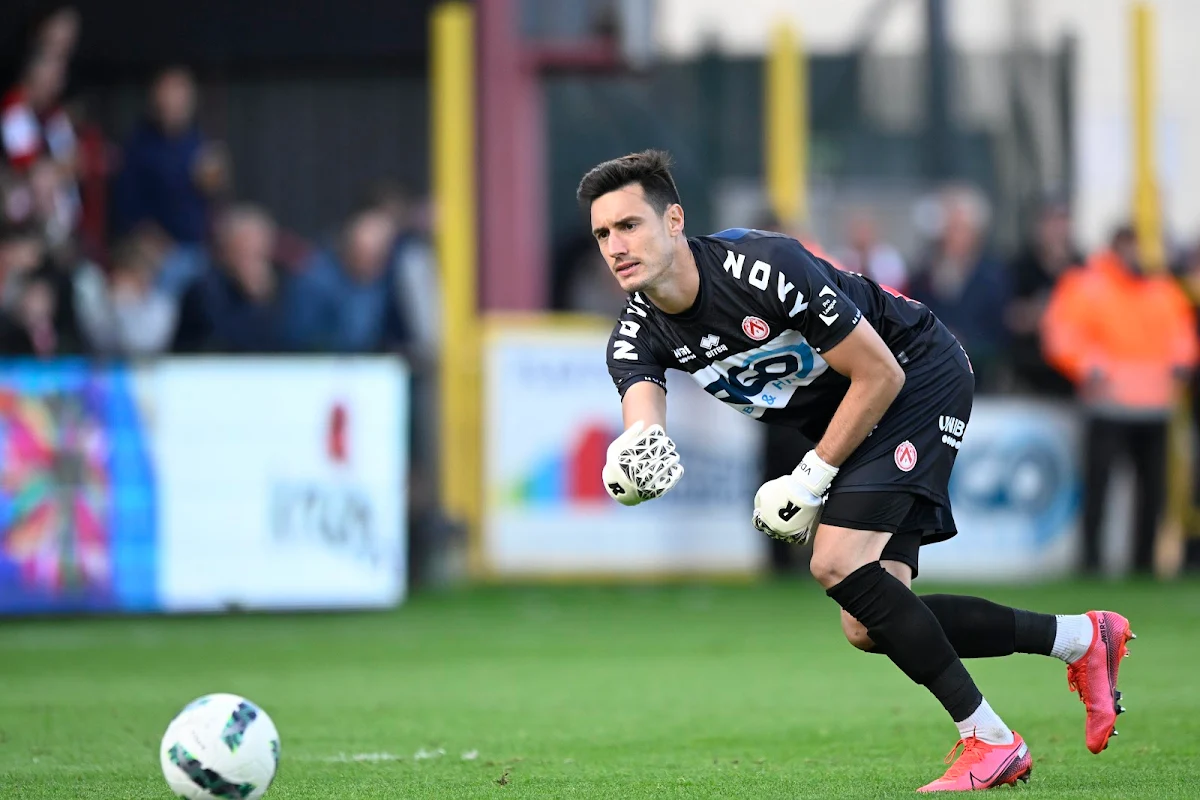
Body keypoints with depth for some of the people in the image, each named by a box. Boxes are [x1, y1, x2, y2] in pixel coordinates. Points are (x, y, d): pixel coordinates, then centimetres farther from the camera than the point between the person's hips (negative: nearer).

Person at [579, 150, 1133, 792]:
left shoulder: (763, 267, -30)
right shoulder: (638, 337, -11)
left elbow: (879, 375, -23)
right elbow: (642, 426, -28)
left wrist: (811, 479, -22)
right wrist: (634, 459, -53)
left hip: (919, 377, -8)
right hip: (840, 422, 8)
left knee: (838, 563, -25)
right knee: (870, 629, 1)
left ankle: (990, 743, -14)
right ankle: (1081, 638, 17)